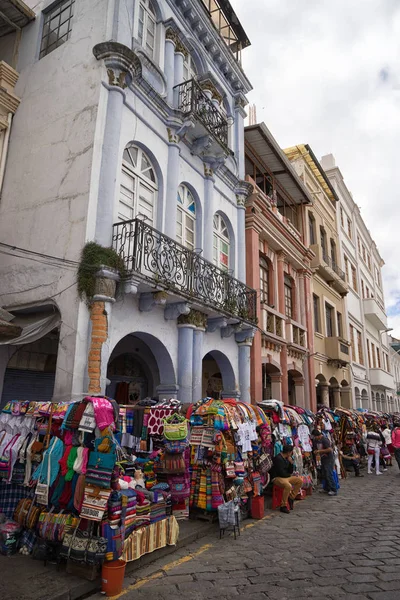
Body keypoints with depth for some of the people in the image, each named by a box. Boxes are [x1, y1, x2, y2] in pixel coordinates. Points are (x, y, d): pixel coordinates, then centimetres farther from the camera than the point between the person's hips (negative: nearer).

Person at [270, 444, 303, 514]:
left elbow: (290, 471, 14)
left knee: (300, 480, -2)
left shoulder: (287, 458, 10)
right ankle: (283, 506, -22)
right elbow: (281, 473, -20)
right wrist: (290, 475, -1)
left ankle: (291, 498, 5)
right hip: (277, 478, -9)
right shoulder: (278, 458, -18)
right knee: (288, 486, -35)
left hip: (286, 477, 9)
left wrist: (291, 463, -2)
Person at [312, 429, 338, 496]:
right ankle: (327, 488, 24)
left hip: (329, 458, -9)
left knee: (329, 474, -10)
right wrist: (317, 454, -2)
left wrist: (319, 451, -20)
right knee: (323, 475, 12)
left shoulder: (324, 439, -18)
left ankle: (334, 490, -4)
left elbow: (329, 449, -24)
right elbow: (316, 449, 17)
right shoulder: (316, 440, 7)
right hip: (323, 459, 9)